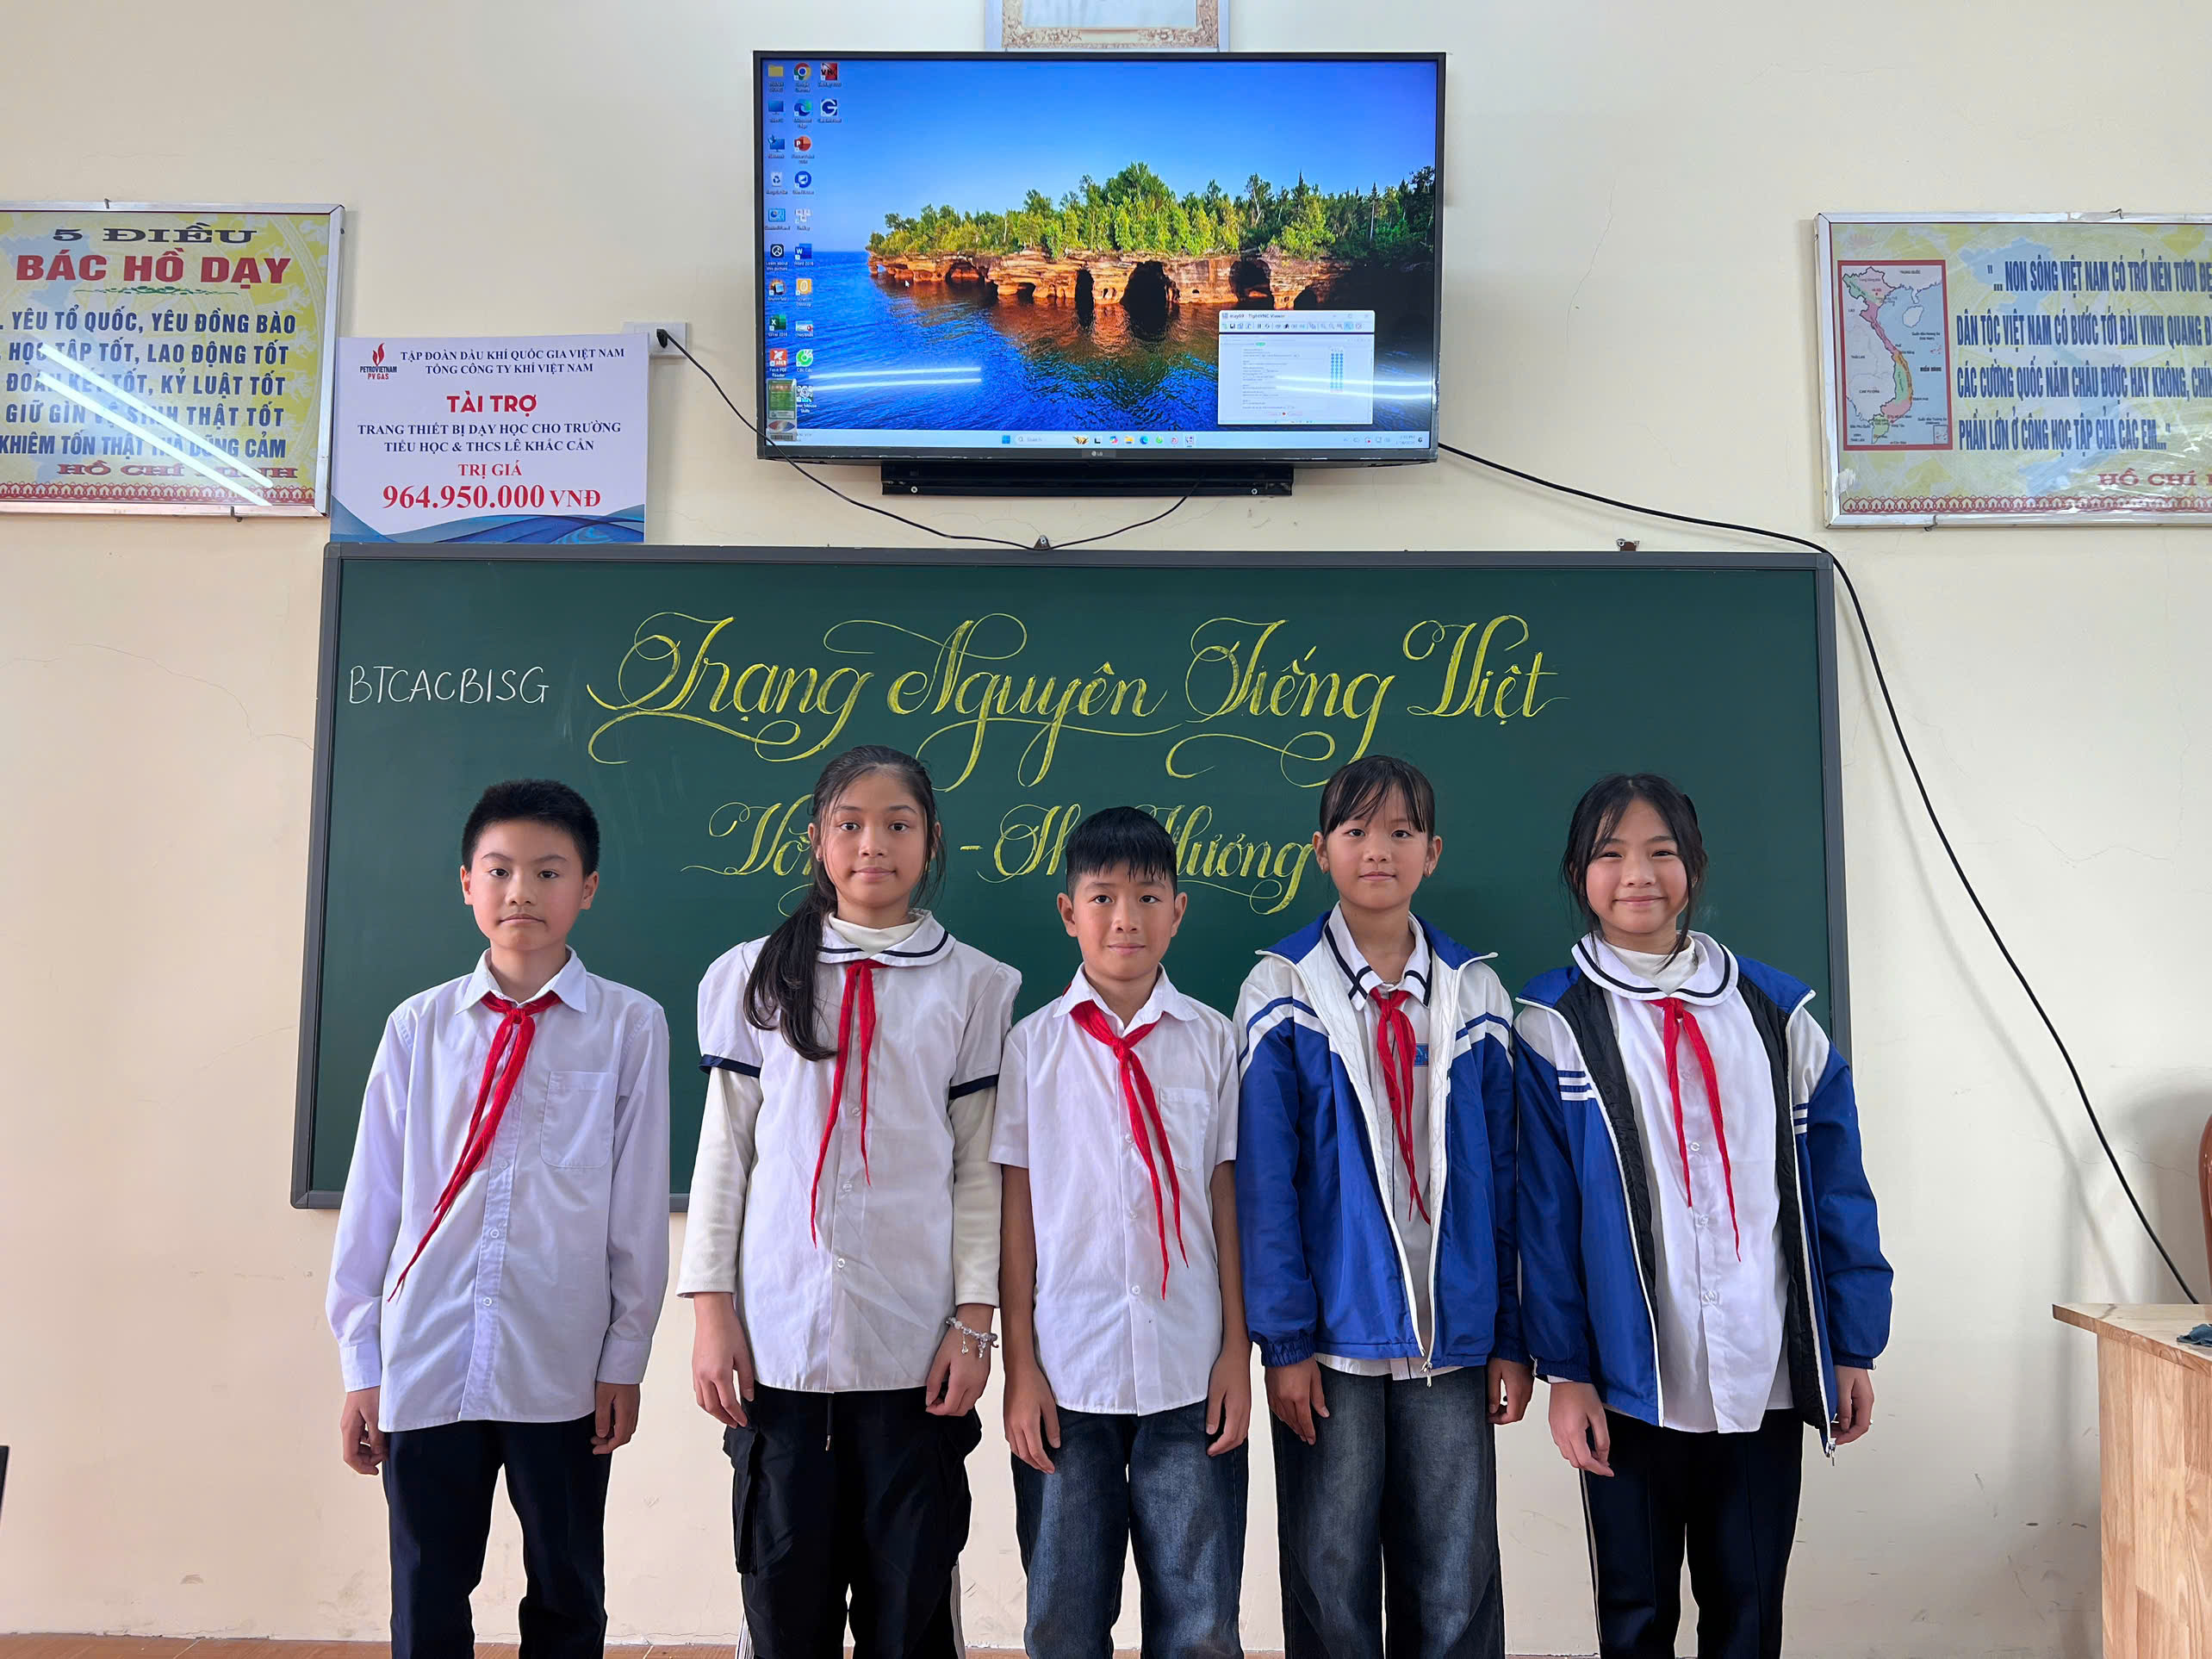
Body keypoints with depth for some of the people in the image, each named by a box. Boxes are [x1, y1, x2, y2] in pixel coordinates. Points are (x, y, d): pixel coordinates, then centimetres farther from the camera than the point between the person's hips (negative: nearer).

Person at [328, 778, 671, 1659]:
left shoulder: (629, 1027, -4)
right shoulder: (418, 1026, 3)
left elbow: (640, 1204, -1)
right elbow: (371, 1198, 7)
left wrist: (625, 1356, 1)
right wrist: (360, 1361, 7)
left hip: (562, 1370, -1)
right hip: (424, 1364, 2)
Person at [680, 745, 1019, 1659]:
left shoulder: (971, 986, 4)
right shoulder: (758, 975, 7)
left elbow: (978, 1164, 3)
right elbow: (725, 1148, 7)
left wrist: (975, 1319, -2)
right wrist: (711, 1306, 1)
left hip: (915, 1342, -1)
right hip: (777, 1338, 1)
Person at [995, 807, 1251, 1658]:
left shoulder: (1213, 1040, 3)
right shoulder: (1033, 1045, 1)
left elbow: (1226, 1199, 5)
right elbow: (1015, 1210, 1)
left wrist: (1237, 1350, 3)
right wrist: (1020, 1364, -1)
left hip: (1190, 1373, 1)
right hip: (1066, 1373, 0)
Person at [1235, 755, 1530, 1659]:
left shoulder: (1474, 996, 6)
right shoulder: (1283, 991, -2)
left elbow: (1501, 1175, 8)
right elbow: (1264, 1178, -4)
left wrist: (1511, 1338, 4)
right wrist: (1283, 1338, -9)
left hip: (1454, 1338, 2)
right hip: (1333, 1335, -2)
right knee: (1331, 1582, 7)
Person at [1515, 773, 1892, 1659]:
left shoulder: (1774, 1010, 5)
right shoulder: (1553, 1023, -4)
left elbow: (1836, 1189, 7)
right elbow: (1544, 1213, -5)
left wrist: (1853, 1347, 5)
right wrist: (1564, 1369, -7)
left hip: (1766, 1377, 3)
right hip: (1630, 1381, -2)